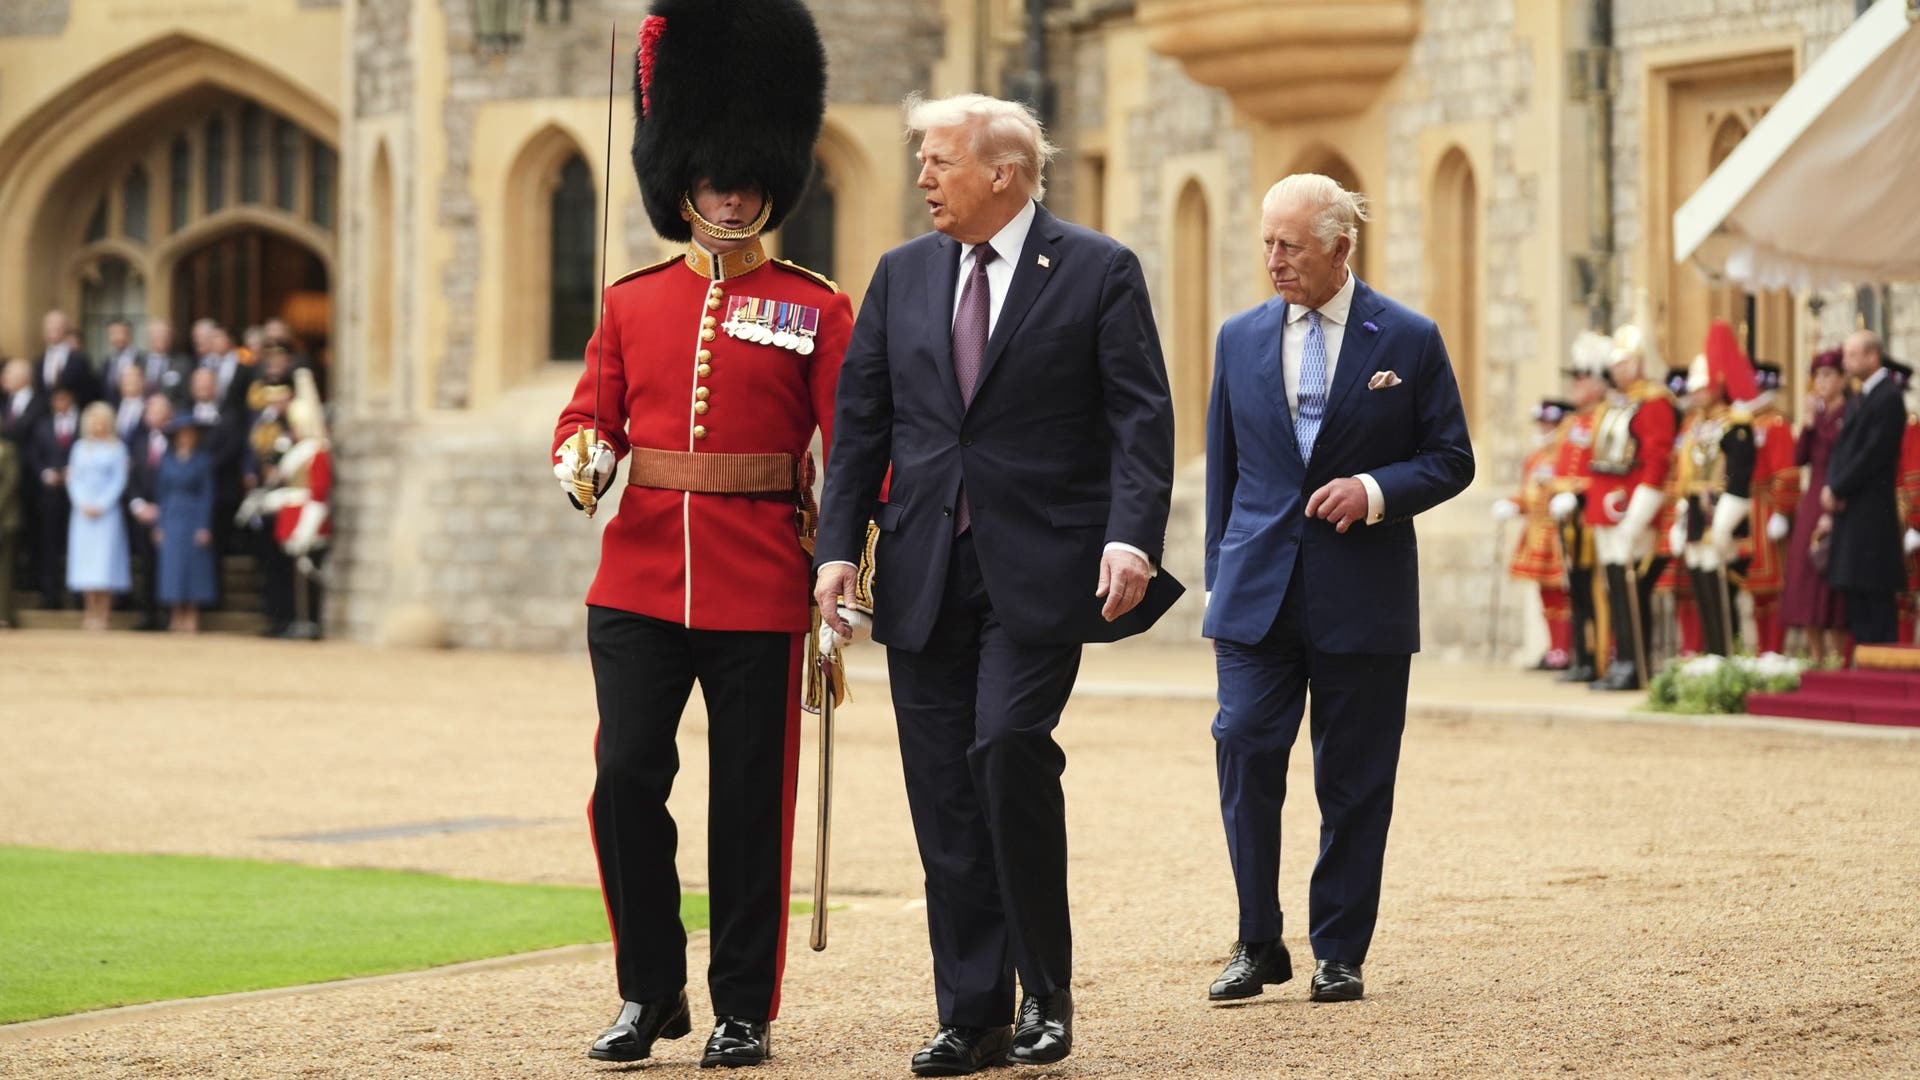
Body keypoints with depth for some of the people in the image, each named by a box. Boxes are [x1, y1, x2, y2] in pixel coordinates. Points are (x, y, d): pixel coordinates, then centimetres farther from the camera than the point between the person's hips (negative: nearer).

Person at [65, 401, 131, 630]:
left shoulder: (117, 448, 2)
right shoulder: (80, 448, 11)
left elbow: (119, 481, -3)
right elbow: (73, 478, 9)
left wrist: (100, 505, -11)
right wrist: (82, 504, -6)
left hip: (106, 511, -3)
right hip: (83, 512, 3)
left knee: (104, 559, -8)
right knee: (84, 558, -1)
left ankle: (102, 613, -7)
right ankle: (90, 612, 3)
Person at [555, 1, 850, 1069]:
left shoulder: (817, 309, 2)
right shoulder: (631, 302, 10)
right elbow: (592, 412, 9)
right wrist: (583, 460, -14)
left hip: (760, 591, -2)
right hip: (639, 581, 2)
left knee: (751, 804, 3)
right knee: (626, 780, -5)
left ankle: (746, 1011, 14)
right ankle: (651, 995, 10)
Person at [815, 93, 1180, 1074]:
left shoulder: (1098, 271, 0)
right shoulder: (903, 275, 12)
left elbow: (1141, 418, -5)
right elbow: (859, 423, 12)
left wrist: (1132, 536, -19)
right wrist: (839, 545, 3)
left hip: (1040, 572, -4)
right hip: (925, 576, 5)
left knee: (1010, 745, -20)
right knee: (945, 797, 3)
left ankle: (1045, 988, -4)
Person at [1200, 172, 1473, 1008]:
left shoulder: (1409, 341, 0)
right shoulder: (1240, 340, 8)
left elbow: (1451, 460, 3)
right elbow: (1223, 467, 13)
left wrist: (1377, 491, -15)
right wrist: (1221, 581, 9)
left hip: (1363, 595, -2)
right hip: (1257, 591, 2)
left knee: (1354, 782, 3)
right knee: (1244, 754, -7)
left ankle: (1339, 953, 13)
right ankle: (1258, 945, 5)